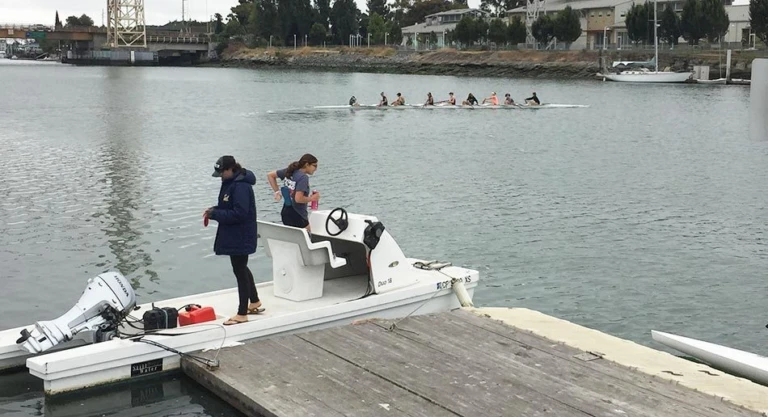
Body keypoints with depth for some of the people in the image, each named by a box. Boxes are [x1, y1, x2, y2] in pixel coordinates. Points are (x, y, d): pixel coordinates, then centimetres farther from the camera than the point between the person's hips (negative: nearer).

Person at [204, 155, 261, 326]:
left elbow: (239, 213, -27)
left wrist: (215, 214, -21)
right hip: (234, 235, 11)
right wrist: (215, 209, 1)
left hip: (241, 236, -10)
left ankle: (242, 314, 7)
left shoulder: (240, 186, -23)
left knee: (240, 271, -2)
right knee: (241, 268, 22)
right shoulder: (231, 183, 9)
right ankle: (255, 302, 38)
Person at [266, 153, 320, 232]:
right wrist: (312, 198, -9)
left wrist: (277, 191, 14)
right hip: (297, 216, -9)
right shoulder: (303, 177, -17)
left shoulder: (289, 171, 7)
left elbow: (270, 175, 15)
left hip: (285, 212, 9)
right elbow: (298, 199, -25)